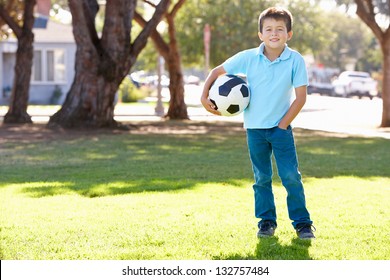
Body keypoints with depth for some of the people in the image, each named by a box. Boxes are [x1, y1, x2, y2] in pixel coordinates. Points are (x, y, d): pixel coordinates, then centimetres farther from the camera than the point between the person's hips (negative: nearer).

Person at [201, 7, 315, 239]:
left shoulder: (296, 60, -12)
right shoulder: (248, 58, -8)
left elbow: (300, 98, -10)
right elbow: (217, 72, 4)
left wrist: (283, 125, -11)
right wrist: (204, 96, -6)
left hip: (281, 126, -2)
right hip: (255, 127, 2)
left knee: (291, 176, -6)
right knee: (262, 178, 10)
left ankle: (302, 222, 5)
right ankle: (266, 221, 21)